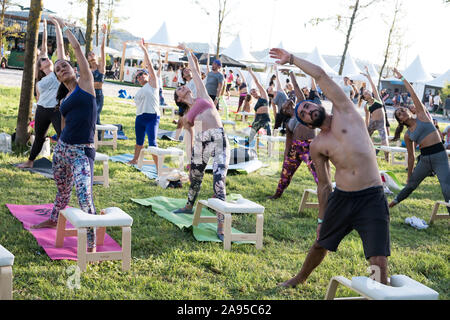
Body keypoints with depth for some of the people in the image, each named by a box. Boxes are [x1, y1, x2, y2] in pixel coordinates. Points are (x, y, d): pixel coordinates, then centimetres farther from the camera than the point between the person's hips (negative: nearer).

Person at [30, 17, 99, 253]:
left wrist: (63, 26, 14)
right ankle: (53, 220, 48)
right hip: (62, 148, 7)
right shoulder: (65, 99, 15)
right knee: (62, 189, 25)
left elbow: (77, 47, 1)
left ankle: (91, 244, -12)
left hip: (82, 152, -7)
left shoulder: (85, 83, -1)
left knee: (84, 196, -18)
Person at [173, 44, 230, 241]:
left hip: (219, 139, -3)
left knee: (219, 181, -13)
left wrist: (188, 52, 36)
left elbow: (194, 71, 24)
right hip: (201, 142, 4)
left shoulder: (202, 96, 17)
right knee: (195, 178, 19)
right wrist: (190, 158, 20)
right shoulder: (187, 116, 21)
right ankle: (189, 206, 47)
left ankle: (221, 227, -16)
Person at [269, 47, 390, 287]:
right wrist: (322, 218, 17)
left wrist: (291, 58, 10)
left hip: (372, 198, -4)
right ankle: (301, 279, 51)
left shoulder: (345, 111, 3)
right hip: (340, 198, 4)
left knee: (379, 262, -12)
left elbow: (320, 75, 0)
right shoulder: (317, 146, 10)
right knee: (319, 245, 23)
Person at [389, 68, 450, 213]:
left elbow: (413, 94, -1)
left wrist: (402, 78, 4)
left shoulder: (421, 116, 3)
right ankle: (397, 199, 45)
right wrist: (409, 175, 18)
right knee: (411, 185, 18)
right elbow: (411, 156, 16)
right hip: (424, 159, 4)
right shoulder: (408, 135, 10)